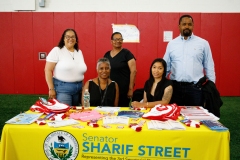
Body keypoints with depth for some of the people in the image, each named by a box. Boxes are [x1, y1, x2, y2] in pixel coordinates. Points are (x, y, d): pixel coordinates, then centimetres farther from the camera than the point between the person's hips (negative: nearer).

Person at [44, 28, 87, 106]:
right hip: (62, 88, -5)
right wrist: (51, 89, -12)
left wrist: (83, 87, 15)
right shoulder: (56, 51, -5)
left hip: (78, 88, 6)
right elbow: (48, 70, -8)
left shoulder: (79, 52, 12)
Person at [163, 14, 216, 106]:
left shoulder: (203, 43, 4)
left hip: (195, 87, -1)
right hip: (175, 87, 1)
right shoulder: (171, 44, 9)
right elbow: (166, 66, 11)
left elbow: (209, 67, 6)